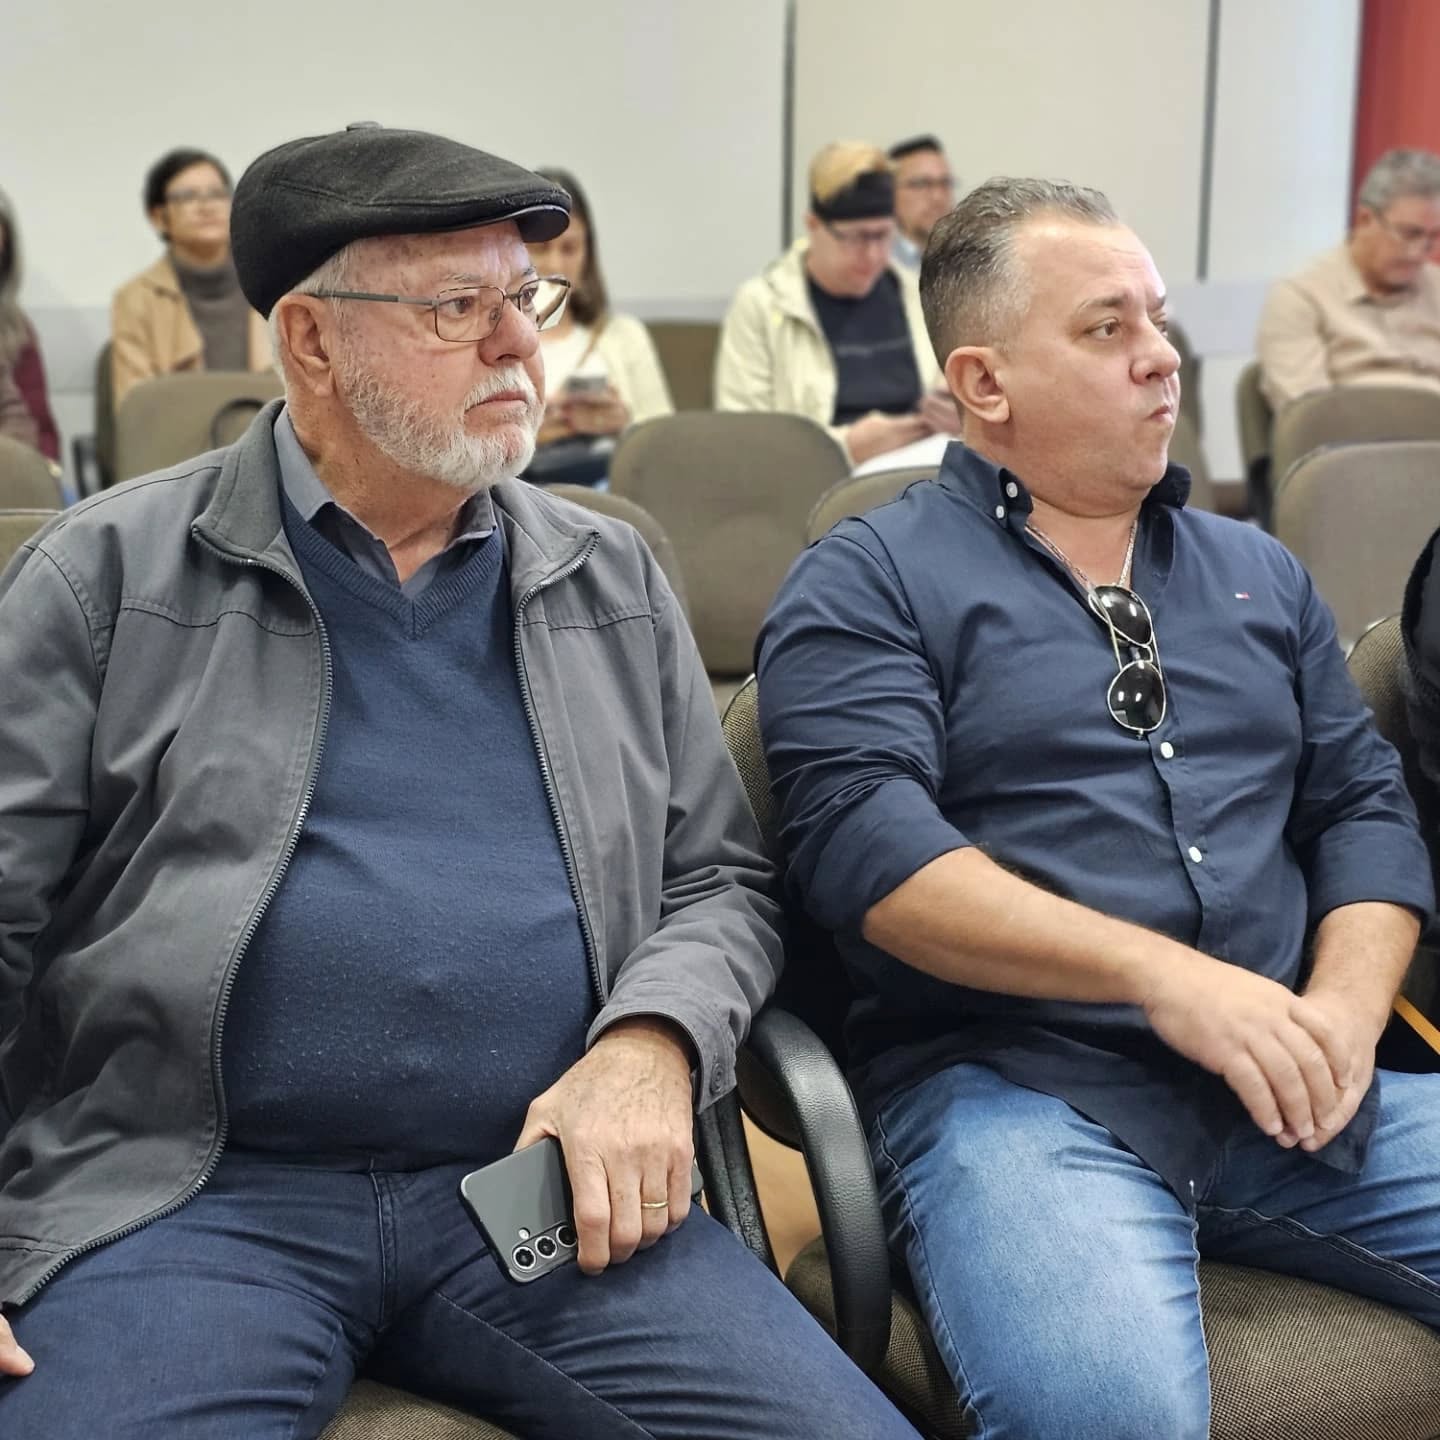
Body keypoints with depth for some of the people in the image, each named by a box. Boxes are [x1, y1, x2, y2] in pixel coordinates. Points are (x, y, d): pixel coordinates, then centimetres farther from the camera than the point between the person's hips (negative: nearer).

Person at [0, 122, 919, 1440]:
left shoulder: (615, 582, 13)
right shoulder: (110, 576, 4)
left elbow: (720, 880, 15)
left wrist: (650, 1046, -7)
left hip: (550, 1193, 3)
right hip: (194, 1193, -2)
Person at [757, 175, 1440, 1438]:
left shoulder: (1259, 573, 21)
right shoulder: (867, 583, 3)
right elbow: (866, 843, -11)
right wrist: (1164, 974, -19)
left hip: (1292, 1090, 6)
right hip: (1012, 1087, -5)